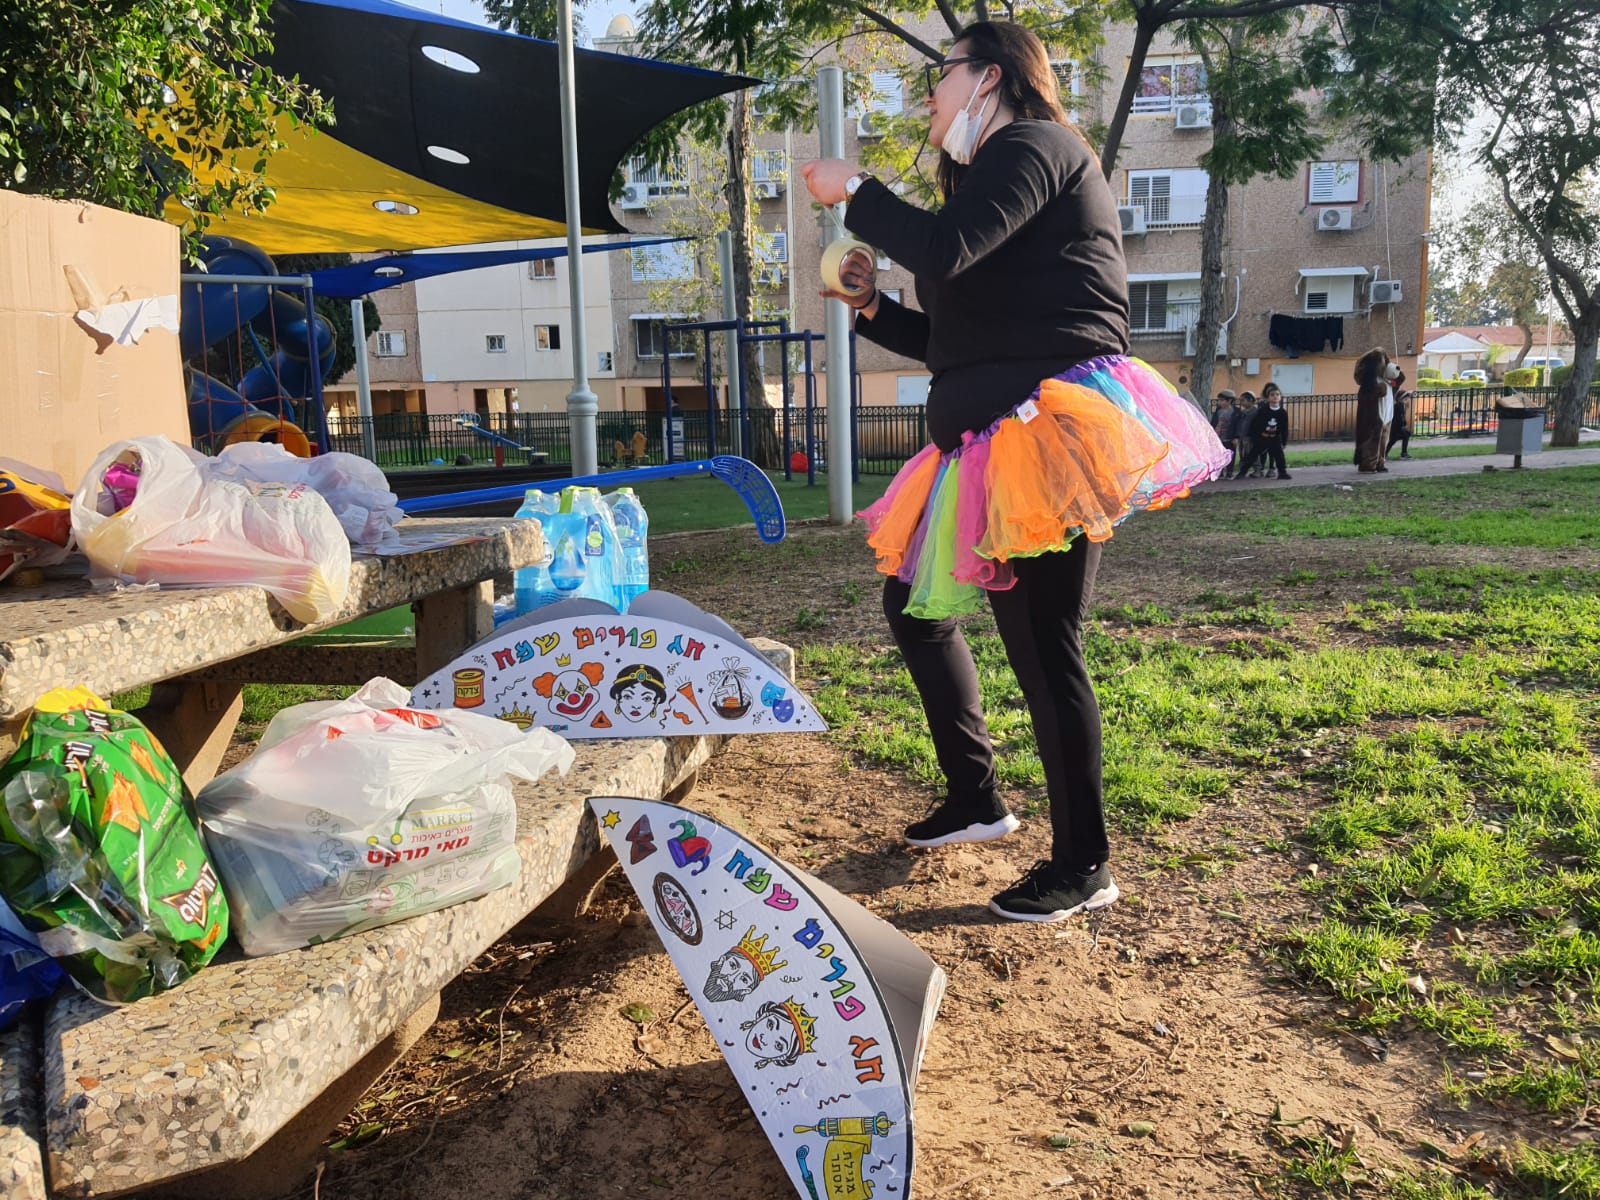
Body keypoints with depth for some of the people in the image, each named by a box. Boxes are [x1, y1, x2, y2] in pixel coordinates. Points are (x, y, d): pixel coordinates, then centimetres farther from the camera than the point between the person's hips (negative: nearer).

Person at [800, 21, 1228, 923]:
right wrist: (874, 309, 21)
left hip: (1053, 428, -11)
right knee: (914, 600, 16)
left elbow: (945, 250, -20)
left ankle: (1084, 868, 7)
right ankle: (976, 800, 28)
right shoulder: (993, 175, 26)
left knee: (1043, 646, -7)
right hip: (995, 443, 11)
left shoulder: (1033, 145, -2)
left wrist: (854, 192, -5)